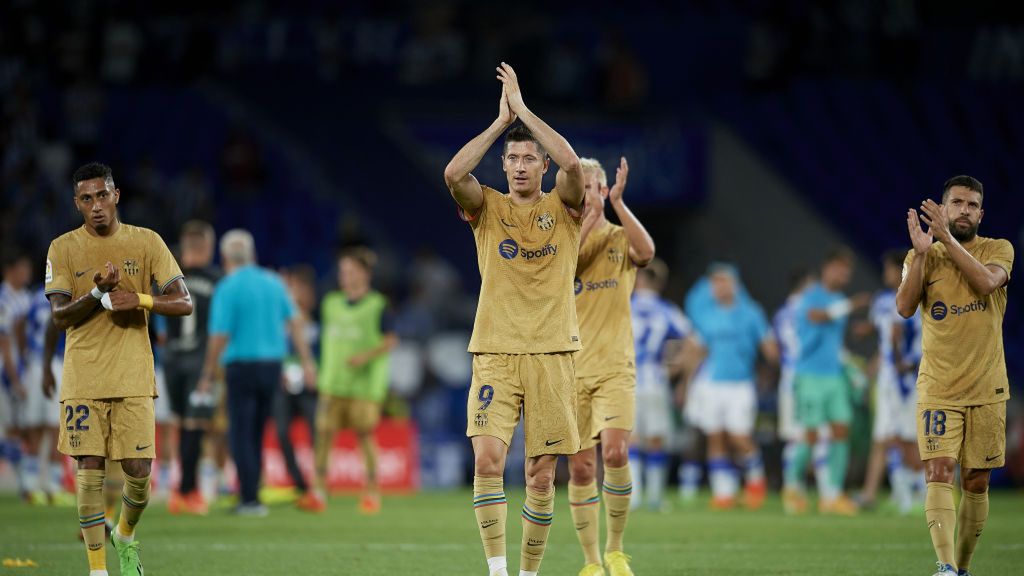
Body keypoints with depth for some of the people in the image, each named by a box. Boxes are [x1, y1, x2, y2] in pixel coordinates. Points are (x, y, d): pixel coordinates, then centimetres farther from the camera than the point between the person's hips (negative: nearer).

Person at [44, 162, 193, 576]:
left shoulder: (147, 243, 3)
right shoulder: (63, 249, 2)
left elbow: (184, 303, 1)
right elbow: (59, 317, -4)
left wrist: (140, 299, -16)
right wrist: (99, 293, -19)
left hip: (133, 379, 1)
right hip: (83, 380, -1)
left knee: (138, 471, -3)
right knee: (90, 471, -5)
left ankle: (126, 537, 27)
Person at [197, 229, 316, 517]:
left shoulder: (227, 289, -9)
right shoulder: (273, 283, 7)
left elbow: (219, 337, -12)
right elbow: (294, 322, 8)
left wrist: (207, 377, -5)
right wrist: (306, 361, 12)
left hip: (242, 366, -5)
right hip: (273, 364, 6)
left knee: (241, 435, 0)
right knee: (256, 433, 14)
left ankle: (250, 499, -6)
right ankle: (248, 495, 16)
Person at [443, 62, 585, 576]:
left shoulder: (561, 208, 7)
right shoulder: (488, 208, 7)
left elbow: (572, 164, -14)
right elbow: (453, 173, -13)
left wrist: (522, 108, -8)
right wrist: (501, 120, -9)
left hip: (551, 355, 1)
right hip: (495, 355, -1)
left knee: (541, 478, 3)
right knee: (488, 460, -18)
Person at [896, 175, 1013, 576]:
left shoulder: (998, 250, 4)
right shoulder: (923, 256, 6)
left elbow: (986, 281, -19)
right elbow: (904, 307, -9)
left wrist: (947, 238, -20)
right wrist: (921, 253, -18)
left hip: (987, 389, 1)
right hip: (937, 389, -1)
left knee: (976, 483, 5)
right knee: (939, 472, -16)